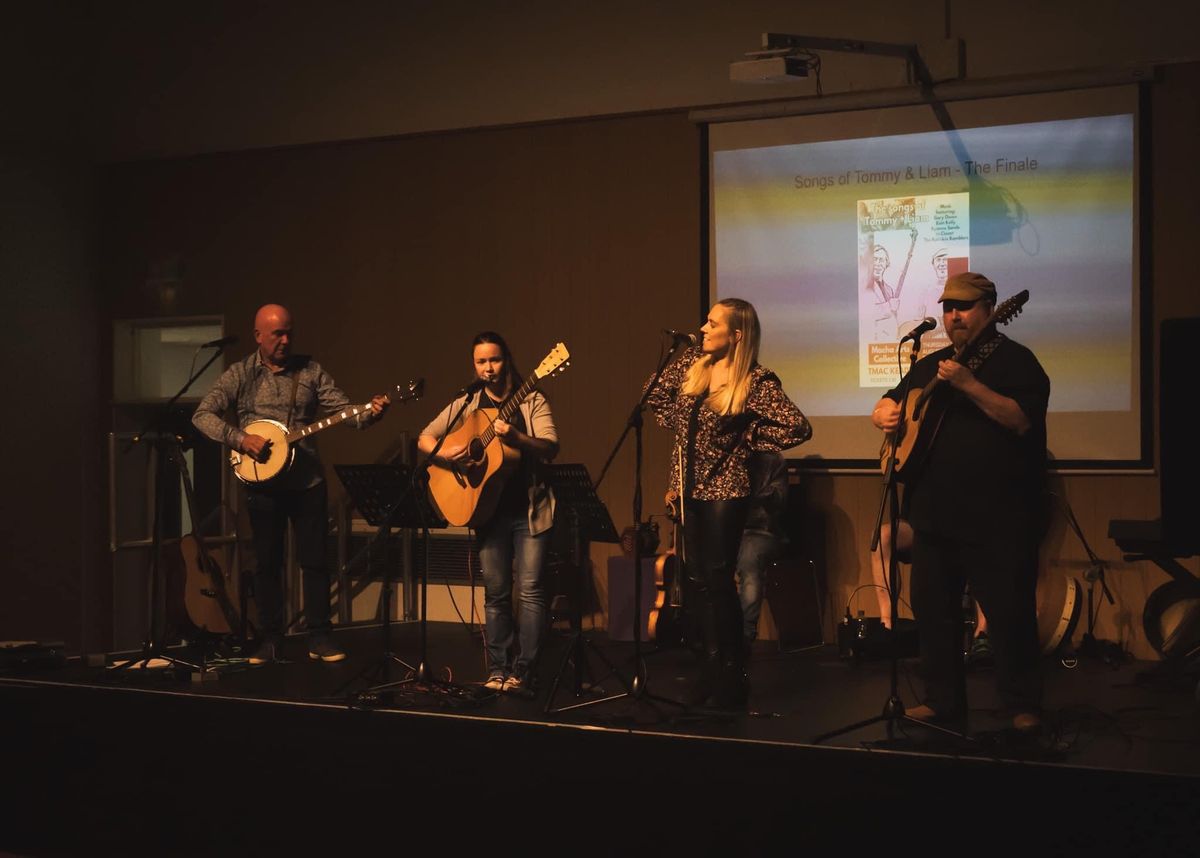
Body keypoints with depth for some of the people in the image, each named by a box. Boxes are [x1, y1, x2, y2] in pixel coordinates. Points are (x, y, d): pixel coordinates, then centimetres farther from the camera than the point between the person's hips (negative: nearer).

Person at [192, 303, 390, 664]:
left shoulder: (310, 371, 4)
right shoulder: (240, 374, 0)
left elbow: (343, 409, -2)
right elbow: (203, 414, -6)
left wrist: (369, 414, -23)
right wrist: (240, 439, -19)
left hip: (307, 481, 1)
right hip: (263, 482, -1)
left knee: (315, 560, 3)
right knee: (267, 562, 6)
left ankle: (319, 637, 12)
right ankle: (270, 639, 16)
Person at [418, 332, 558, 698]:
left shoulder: (531, 401, 0)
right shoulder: (465, 405, 9)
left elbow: (551, 447, -12)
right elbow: (424, 438, 9)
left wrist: (516, 438, -30)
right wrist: (442, 454, -13)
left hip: (529, 509, -3)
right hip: (488, 510, 3)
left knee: (531, 591, -7)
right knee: (495, 594, 7)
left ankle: (522, 673, -4)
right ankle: (497, 671, 15)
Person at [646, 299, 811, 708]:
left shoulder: (756, 381, -12)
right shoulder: (692, 363, 5)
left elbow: (798, 428, -18)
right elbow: (655, 395, 19)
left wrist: (749, 439, -10)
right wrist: (680, 427, 8)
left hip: (724, 490, -6)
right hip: (688, 487, 6)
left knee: (718, 579, -5)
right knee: (697, 580, 10)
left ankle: (733, 675, 7)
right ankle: (713, 668, 20)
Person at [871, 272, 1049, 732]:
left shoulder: (1015, 360, -3)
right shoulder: (929, 365, 16)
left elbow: (1022, 420, -18)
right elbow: (885, 406, 21)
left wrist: (968, 385, -25)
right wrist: (886, 413, -4)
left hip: (998, 517, -6)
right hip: (936, 512, 6)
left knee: (1009, 611, -4)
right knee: (932, 608, 9)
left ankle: (1024, 705, 8)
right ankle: (942, 699, 21)